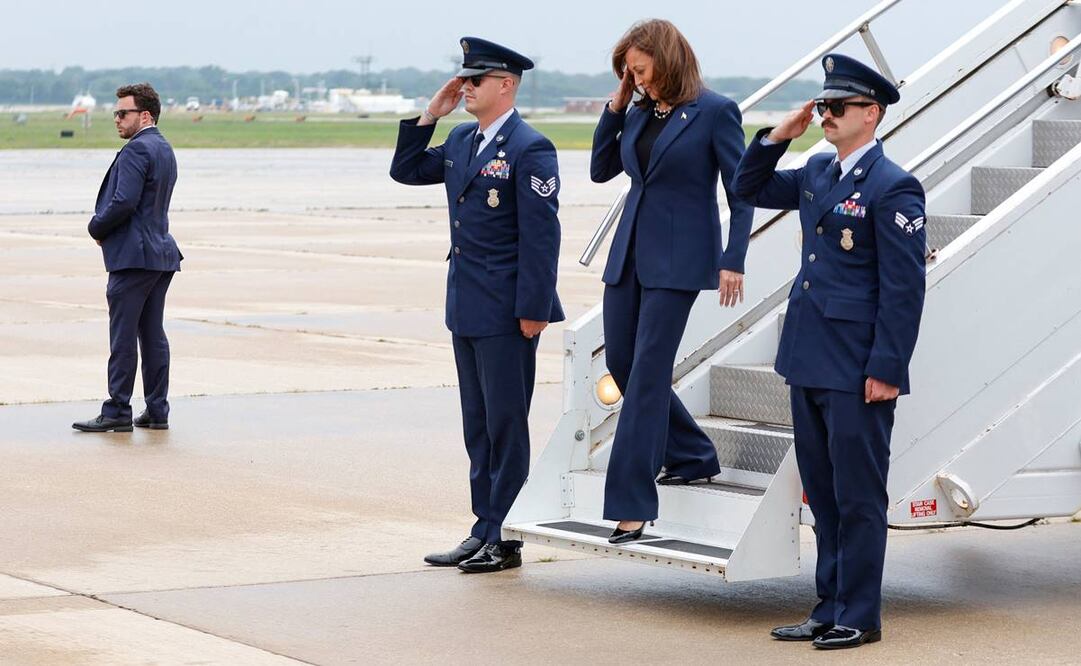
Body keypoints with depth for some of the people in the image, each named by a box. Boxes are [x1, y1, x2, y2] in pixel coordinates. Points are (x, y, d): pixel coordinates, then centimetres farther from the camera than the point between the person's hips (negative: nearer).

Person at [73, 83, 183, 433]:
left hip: (133, 256, -10)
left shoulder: (137, 150, -15)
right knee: (153, 335, 11)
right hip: (161, 252, 10)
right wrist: (104, 225, 10)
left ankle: (117, 412, -5)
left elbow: (124, 202, -23)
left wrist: (97, 227, -6)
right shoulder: (164, 149, 16)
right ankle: (157, 411, 12)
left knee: (123, 337, -6)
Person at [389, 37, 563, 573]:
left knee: (506, 425, -2)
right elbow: (407, 171, 20)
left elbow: (540, 235, -16)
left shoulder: (529, 149, -13)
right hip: (467, 308, 9)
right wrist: (429, 116, 7)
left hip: (506, 312, -9)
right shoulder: (461, 140, 12)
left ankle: (506, 539, 3)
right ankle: (484, 531, 19)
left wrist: (533, 309, -19)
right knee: (478, 425, 12)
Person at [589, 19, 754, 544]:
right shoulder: (639, 114, 9)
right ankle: (692, 457, 31)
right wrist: (615, 106, 7)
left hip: (677, 259, -7)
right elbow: (601, 170, 17)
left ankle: (631, 506, -8)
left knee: (647, 372, -10)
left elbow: (741, 192, -7)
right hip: (630, 250, 7)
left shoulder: (714, 112, -8)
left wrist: (733, 261, -14)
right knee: (620, 362, 11)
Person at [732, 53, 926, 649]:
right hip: (809, 361, 8)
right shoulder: (817, 172, 11)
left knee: (857, 497, 0)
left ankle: (859, 617, 8)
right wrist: (776, 137, 8)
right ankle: (830, 609, 21)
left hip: (856, 370, -8)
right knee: (823, 495, 14)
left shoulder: (893, 188, -13)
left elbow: (904, 288, -15)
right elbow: (750, 189, 25)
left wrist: (886, 371, -17)